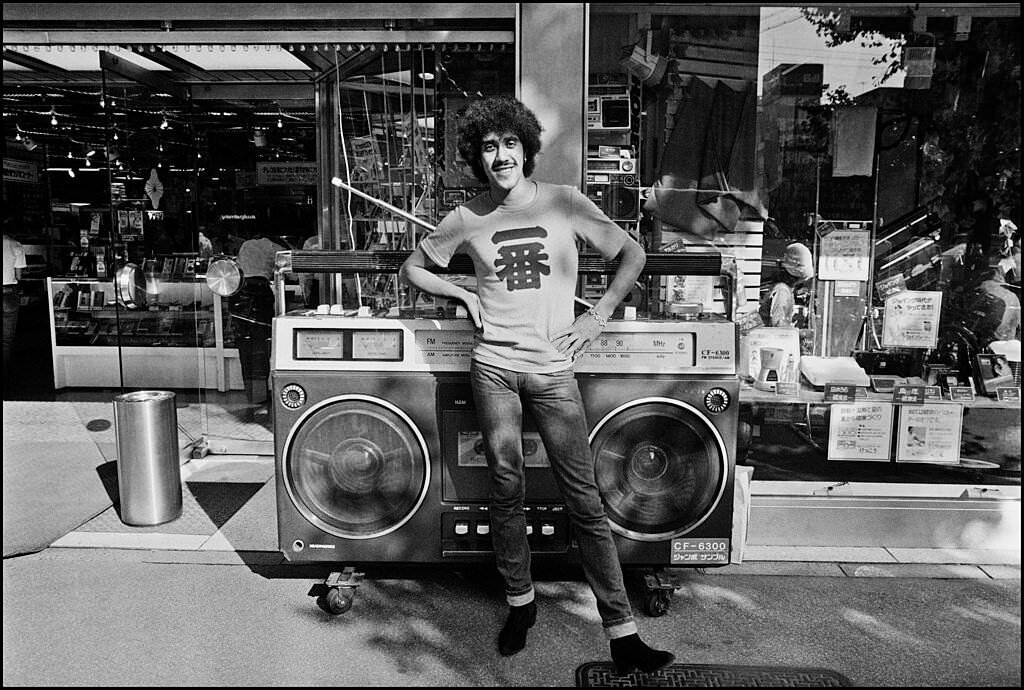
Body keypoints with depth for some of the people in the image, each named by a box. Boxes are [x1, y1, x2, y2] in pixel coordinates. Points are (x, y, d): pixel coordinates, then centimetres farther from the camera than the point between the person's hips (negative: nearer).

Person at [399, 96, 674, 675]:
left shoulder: (565, 203, 2)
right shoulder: (467, 219, 6)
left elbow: (633, 255, 8)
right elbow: (413, 268, 19)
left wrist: (601, 312, -1)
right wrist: (464, 294, 5)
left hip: (553, 370, -1)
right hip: (494, 366, 2)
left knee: (584, 498, -2)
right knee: (507, 487, 7)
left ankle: (622, 633, 5)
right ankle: (520, 601, 29)